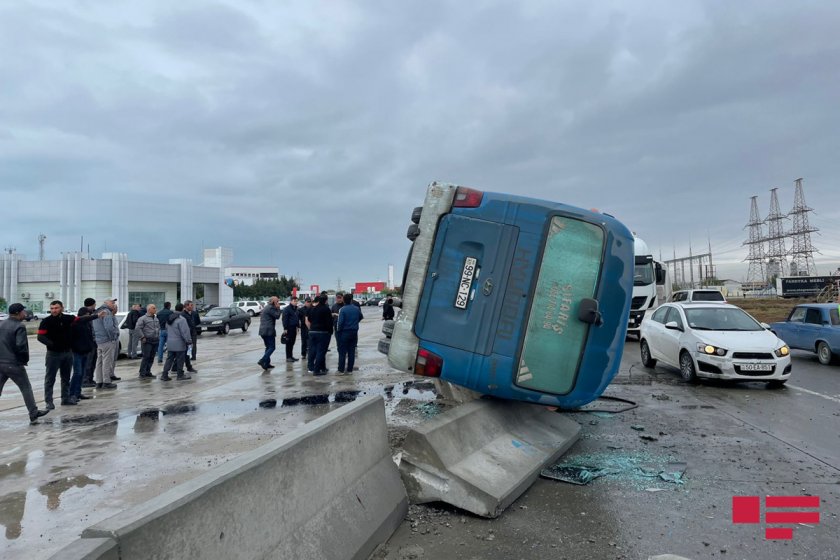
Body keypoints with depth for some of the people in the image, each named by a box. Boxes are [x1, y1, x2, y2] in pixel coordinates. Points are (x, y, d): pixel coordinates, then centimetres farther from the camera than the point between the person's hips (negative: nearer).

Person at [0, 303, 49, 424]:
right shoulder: (19, 327, -14)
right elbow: (21, 346, -21)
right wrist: (25, 359, -7)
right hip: (14, 364, -7)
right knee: (26, 388, 6)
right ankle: (33, 414, 11)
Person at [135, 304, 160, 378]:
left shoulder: (156, 318, 15)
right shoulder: (143, 318, -8)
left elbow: (159, 328, 25)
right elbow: (137, 328, -15)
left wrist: (158, 336, 14)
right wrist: (143, 337, -16)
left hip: (155, 341, 7)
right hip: (147, 341, -7)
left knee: (151, 358, 10)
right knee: (146, 358, -7)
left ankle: (148, 372, 18)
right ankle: (142, 374, -1)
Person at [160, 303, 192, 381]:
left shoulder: (169, 318, 10)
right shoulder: (181, 319, -17)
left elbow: (167, 330, 20)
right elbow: (185, 332, -19)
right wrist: (188, 340, -11)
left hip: (170, 343, 8)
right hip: (179, 344, -7)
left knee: (169, 359, 12)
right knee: (180, 359, 3)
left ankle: (164, 375, 10)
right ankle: (180, 375, 10)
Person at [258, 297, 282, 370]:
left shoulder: (266, 307, 19)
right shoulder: (271, 308, -13)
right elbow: (277, 316, -13)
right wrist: (278, 308, -3)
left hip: (263, 330, 10)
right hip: (269, 331, -10)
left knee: (268, 347, 15)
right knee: (272, 347, -7)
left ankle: (267, 363, 14)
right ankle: (263, 361, -18)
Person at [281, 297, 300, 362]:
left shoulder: (296, 309, 15)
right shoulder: (287, 309, -11)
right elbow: (285, 319, -15)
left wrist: (297, 326, 18)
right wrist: (285, 328, -19)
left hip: (294, 328, 8)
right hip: (289, 328, -8)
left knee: (292, 343, 13)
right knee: (289, 343, -5)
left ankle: (291, 356, 20)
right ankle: (288, 357, -2)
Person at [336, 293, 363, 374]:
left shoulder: (342, 309, -13)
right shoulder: (356, 308, 3)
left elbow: (340, 322, -18)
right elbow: (361, 317, 20)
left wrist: (338, 330, -4)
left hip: (344, 332, -4)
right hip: (354, 332, 4)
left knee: (342, 352, 3)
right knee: (352, 351, 9)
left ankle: (341, 369, 5)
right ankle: (350, 369, 12)